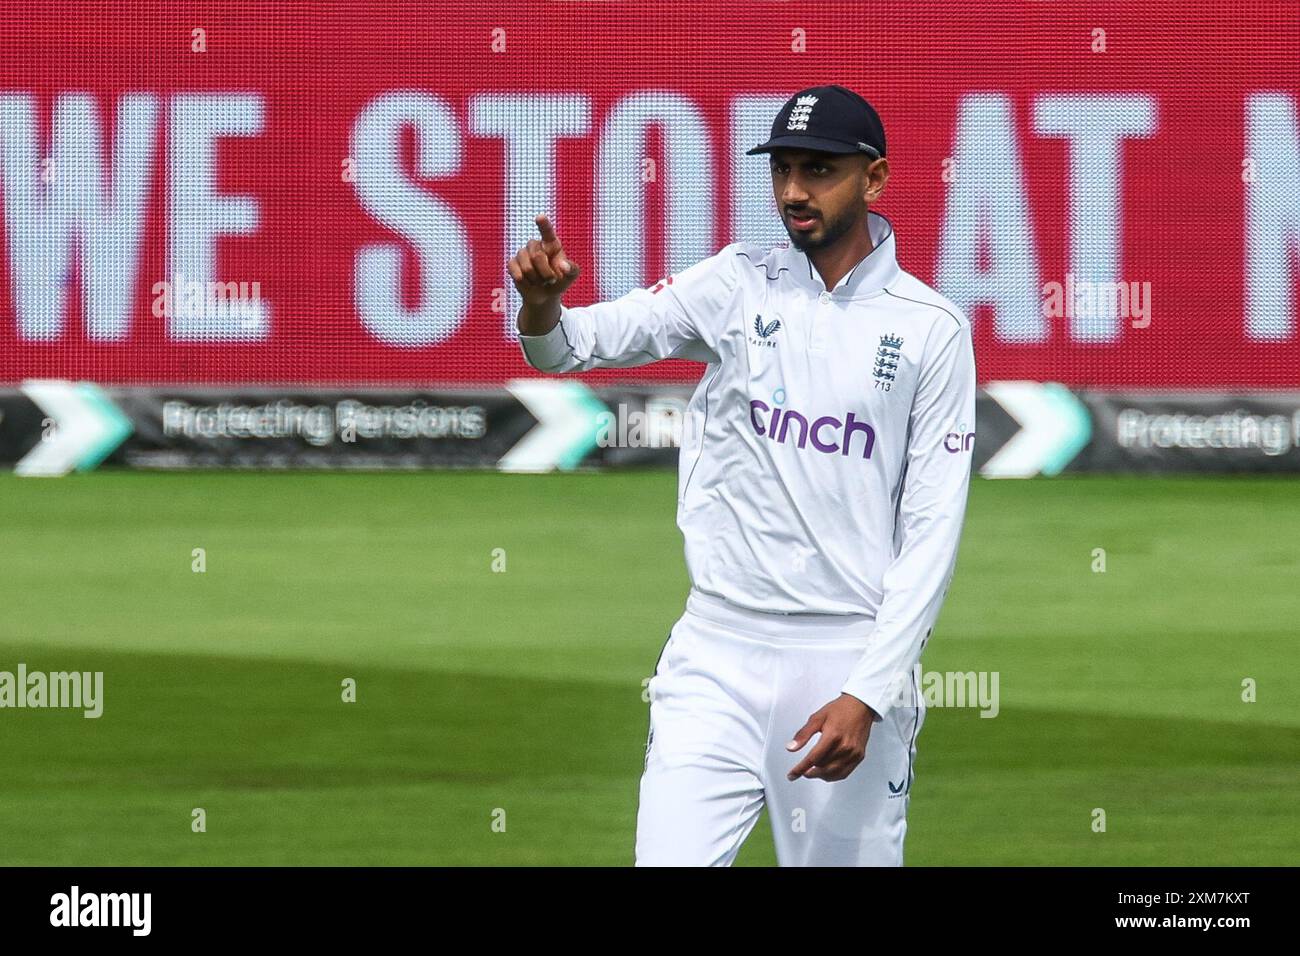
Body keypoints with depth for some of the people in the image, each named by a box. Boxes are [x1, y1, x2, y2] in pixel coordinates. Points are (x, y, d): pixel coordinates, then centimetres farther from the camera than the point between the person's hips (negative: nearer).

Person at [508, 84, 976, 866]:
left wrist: (869, 693, -12)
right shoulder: (739, 286, 5)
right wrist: (542, 304, -29)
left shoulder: (931, 329, -1)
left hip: (850, 659, -1)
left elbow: (932, 527, -4)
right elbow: (583, 343, -5)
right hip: (719, 651, 1)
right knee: (670, 860, -10)